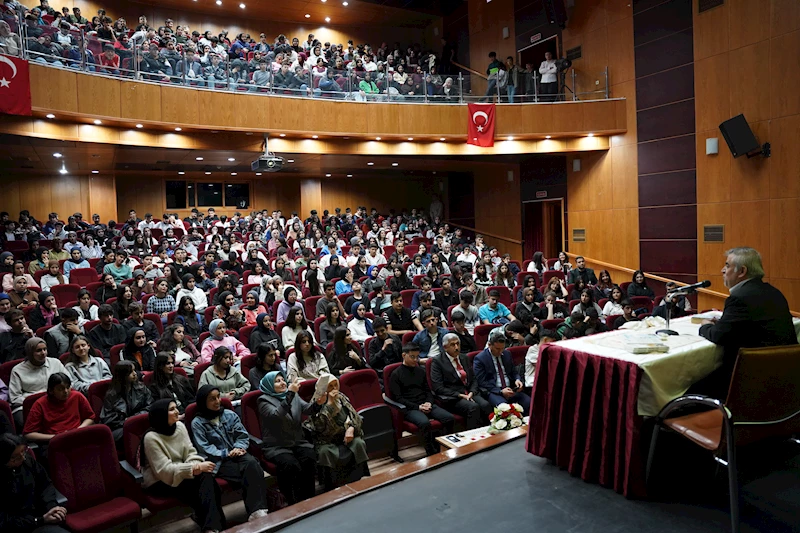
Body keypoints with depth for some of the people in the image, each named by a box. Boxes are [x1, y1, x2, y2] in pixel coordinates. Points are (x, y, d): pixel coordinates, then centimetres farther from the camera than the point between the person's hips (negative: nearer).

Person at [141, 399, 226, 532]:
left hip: (179, 474, 6)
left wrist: (197, 466, -21)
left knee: (206, 476, -26)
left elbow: (190, 453, 3)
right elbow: (164, 470, -22)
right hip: (159, 482, -6)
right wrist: (195, 469, -26)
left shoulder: (179, 426, 0)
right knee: (201, 482, -28)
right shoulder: (151, 437, -19)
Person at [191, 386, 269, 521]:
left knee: (252, 463, -31)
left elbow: (243, 435, 10)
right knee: (248, 474, -30)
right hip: (217, 461, -4)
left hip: (236, 453, 4)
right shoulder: (197, 423, 0)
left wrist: (238, 448, -12)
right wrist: (227, 454, -16)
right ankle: (254, 510, -27)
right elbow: (204, 448, -9)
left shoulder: (230, 414, 12)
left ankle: (257, 510, -37)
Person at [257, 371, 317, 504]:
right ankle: (293, 503, -14)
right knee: (291, 465, -32)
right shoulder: (264, 400, -1)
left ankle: (308, 500, -14)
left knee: (309, 459, -26)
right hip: (277, 446, -4)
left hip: (298, 442, 4)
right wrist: (289, 395, -29)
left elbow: (307, 409, -1)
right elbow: (276, 415, -22)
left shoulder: (294, 395, 15)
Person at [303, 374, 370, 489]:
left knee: (359, 444, -25)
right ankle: (332, 489, -19)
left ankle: (356, 482, -12)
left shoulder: (341, 397, 9)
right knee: (326, 452, -35)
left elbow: (354, 416, 10)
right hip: (327, 440, -4)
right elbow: (320, 425, -21)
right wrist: (329, 403, -22)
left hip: (345, 436, 4)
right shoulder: (316, 403, -5)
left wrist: (351, 428, -11)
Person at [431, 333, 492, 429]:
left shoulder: (464, 358, 18)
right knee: (474, 407, -32)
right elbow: (438, 388, -8)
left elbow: (473, 379, 18)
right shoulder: (437, 362, -1)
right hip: (452, 398, -5)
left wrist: (471, 393, -4)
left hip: (470, 393, 5)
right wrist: (461, 395, -14)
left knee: (485, 405, -25)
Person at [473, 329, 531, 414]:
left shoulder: (507, 354, 15)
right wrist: (500, 391, -19)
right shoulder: (480, 359, -4)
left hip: (510, 389, 5)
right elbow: (482, 383, -8)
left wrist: (517, 380, -2)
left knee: (529, 403, -22)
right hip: (492, 392, -5)